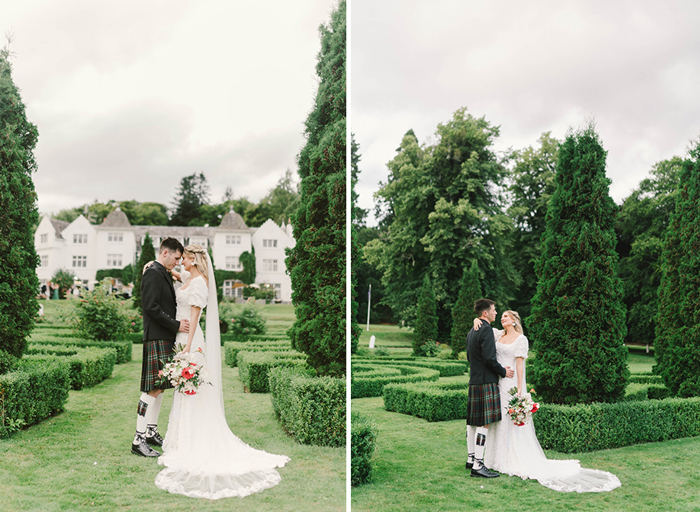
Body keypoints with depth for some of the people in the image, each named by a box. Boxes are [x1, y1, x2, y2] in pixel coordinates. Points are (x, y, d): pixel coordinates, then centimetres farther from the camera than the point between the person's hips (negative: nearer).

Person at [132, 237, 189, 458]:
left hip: (166, 339, 10)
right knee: (153, 389, -9)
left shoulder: (164, 274, 19)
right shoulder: (153, 273, -12)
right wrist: (176, 325, -16)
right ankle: (139, 440, -5)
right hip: (157, 338, -10)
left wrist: (177, 325, 9)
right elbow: (151, 307, -20)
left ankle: (151, 433, 23)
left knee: (160, 388, 14)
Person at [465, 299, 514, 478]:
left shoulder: (471, 332, 16)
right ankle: (478, 465, -10)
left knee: (473, 421, 15)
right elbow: (489, 358, -20)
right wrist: (503, 371, -5)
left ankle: (471, 459, 24)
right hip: (486, 382, -10)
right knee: (484, 423, -9)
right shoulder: (486, 330, -13)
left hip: (474, 381, 10)